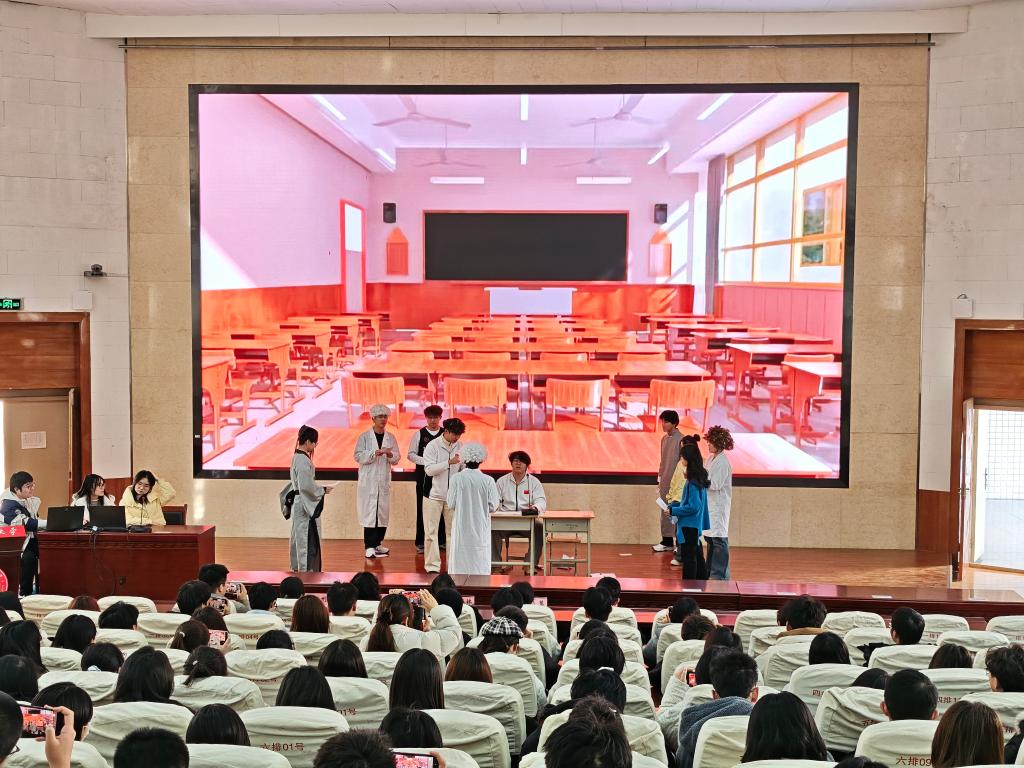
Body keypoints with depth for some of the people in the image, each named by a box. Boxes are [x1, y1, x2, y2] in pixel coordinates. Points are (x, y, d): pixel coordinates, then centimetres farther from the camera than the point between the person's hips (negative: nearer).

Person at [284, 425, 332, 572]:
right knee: (307, 538, -4)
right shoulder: (303, 460, -20)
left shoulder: (296, 457, 10)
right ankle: (307, 568, -1)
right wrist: (323, 490, -11)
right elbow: (306, 485, -23)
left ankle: (297, 566, 25)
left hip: (298, 503, 10)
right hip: (305, 504, -10)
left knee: (299, 537, 17)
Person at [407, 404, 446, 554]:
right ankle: (421, 542, 10)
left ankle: (441, 540, 13)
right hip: (424, 475, 0)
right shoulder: (419, 434, 4)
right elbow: (411, 454, 3)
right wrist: (425, 461, -11)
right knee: (422, 508, 2)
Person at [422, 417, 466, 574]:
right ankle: (432, 565, 4)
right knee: (431, 531, -1)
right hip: (434, 495, -3)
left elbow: (463, 470, 10)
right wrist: (449, 462, -23)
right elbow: (429, 469, -16)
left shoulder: (460, 447, 4)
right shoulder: (433, 446, -6)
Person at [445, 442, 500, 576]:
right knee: (480, 561, 7)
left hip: (462, 528, 0)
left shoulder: (456, 479, -11)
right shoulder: (488, 480, -10)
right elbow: (493, 506, -5)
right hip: (481, 530, 0)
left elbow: (450, 505, -6)